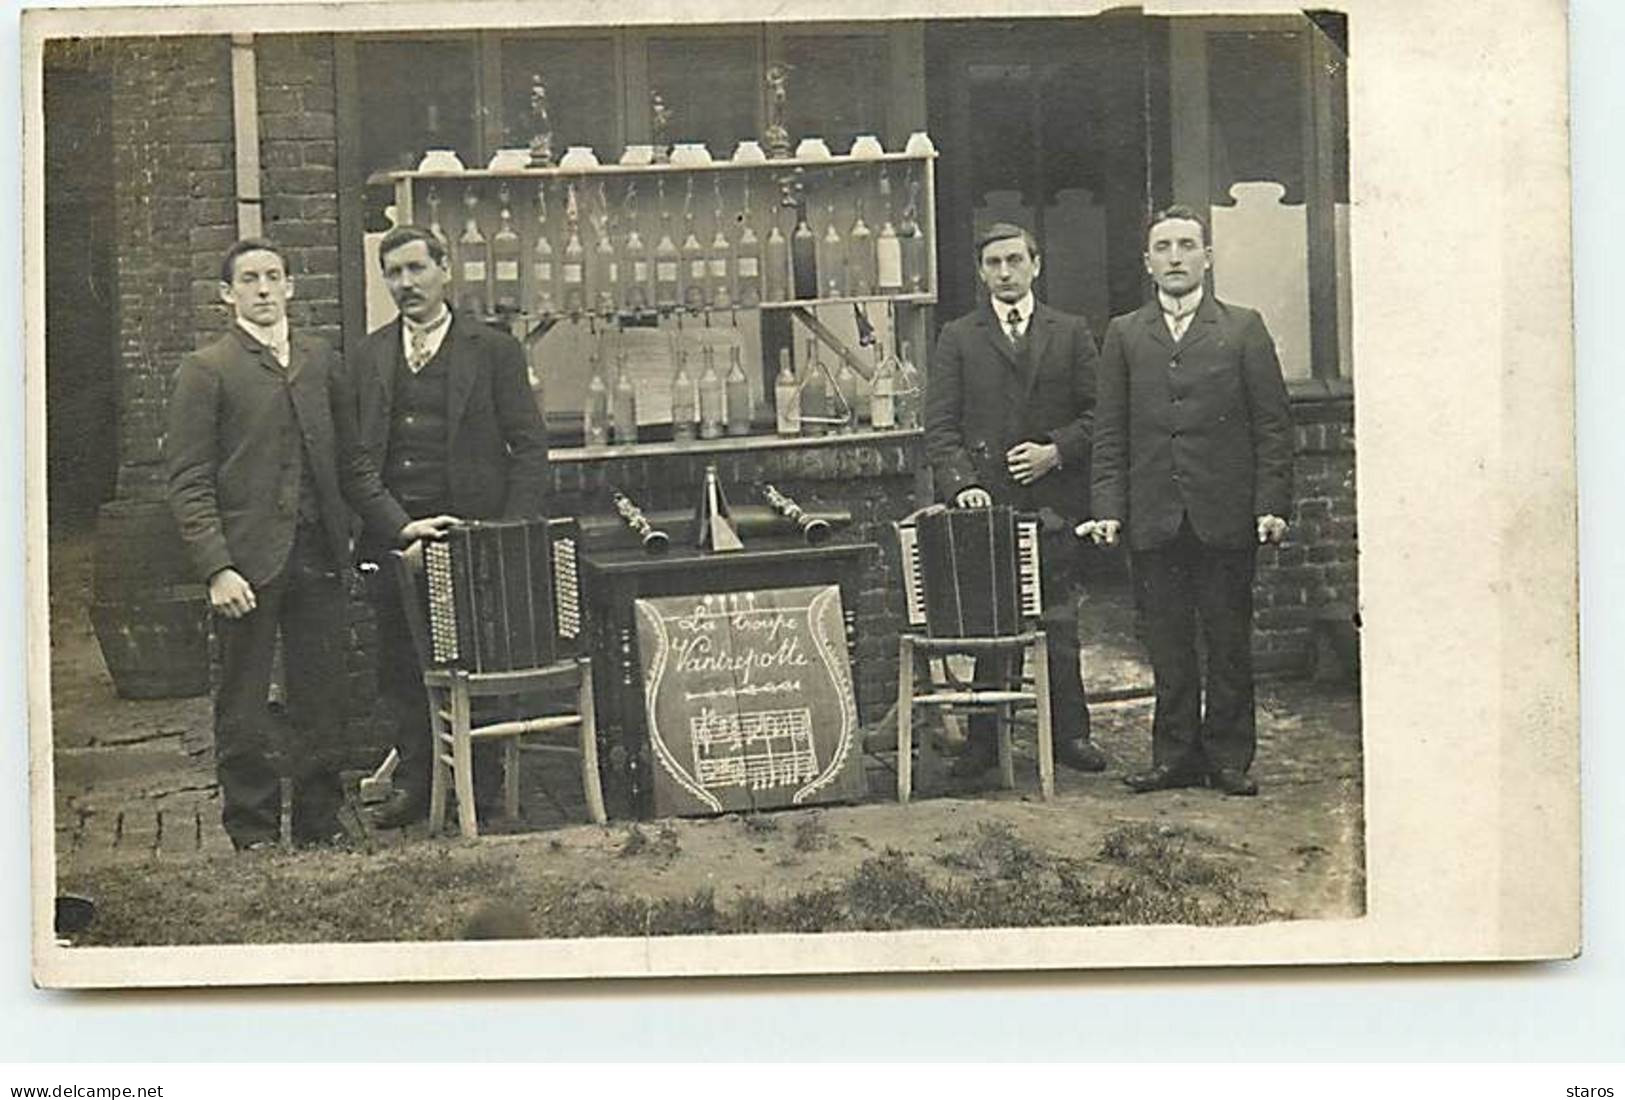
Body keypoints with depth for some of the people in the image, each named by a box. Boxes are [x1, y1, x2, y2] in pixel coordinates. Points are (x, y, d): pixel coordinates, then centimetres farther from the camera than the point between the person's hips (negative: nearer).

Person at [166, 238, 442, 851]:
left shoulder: (320, 361, 14)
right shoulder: (205, 371, -1)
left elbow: (348, 461, 18)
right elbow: (189, 482, -6)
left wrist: (398, 526, 8)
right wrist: (217, 569, -15)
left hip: (319, 557, 4)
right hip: (247, 559, -4)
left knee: (321, 698, 8)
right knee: (243, 705, 4)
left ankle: (320, 827, 19)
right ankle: (254, 835, 14)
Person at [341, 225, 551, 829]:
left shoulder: (494, 350, 2)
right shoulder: (368, 356, 12)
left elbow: (529, 446, 0)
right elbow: (351, 451, 12)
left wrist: (513, 529, -9)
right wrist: (362, 529, 1)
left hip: (469, 531, -3)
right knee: (400, 666, 7)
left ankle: (482, 786, 13)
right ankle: (414, 780, 18)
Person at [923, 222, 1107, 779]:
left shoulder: (1070, 333, 11)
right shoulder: (957, 337, 8)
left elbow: (1095, 413, 8)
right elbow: (940, 425, 2)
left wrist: (1056, 450, -8)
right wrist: (961, 482, -13)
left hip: (1053, 499, 1)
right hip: (985, 500, -1)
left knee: (1059, 623, 4)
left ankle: (1069, 733, 12)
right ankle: (985, 740, 8)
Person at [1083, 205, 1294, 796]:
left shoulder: (1244, 329, 6)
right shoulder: (1124, 335, 11)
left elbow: (1273, 425, 3)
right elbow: (1109, 433, 9)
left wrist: (1272, 504, -6)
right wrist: (1108, 509, -1)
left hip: (1225, 518, -1)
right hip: (1155, 519, 2)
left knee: (1229, 642, 4)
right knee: (1168, 644, 6)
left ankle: (1229, 756, 13)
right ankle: (1176, 754, 14)